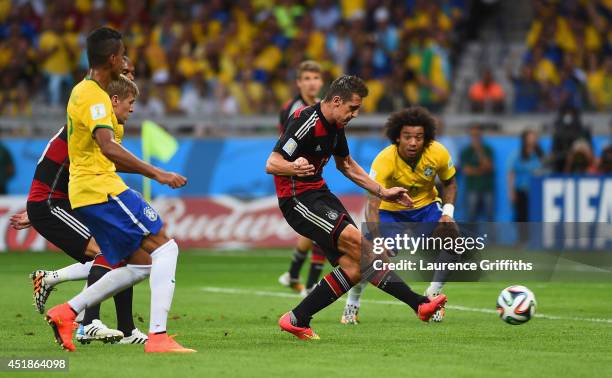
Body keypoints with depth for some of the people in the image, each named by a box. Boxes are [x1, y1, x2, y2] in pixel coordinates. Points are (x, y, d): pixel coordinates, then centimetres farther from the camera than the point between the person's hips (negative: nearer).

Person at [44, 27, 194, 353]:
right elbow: (108, 147, -27)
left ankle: (66, 313, 8)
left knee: (140, 265, 10)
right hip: (102, 188, -10)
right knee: (165, 247, -10)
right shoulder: (94, 96, -13)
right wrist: (156, 173, -29)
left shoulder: (82, 91, 19)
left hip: (85, 191, 10)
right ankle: (158, 336, -19)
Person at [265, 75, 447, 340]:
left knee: (353, 269, -3)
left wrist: (382, 192, 20)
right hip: (298, 199, -9)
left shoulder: (335, 126, 9)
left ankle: (296, 320, 4)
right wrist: (294, 168, -46)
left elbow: (346, 165, 26)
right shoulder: (306, 123, -19)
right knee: (355, 239, -25)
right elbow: (271, 164, -25)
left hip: (319, 193, 10)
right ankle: (418, 303, -26)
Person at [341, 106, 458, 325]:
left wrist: (448, 212, -16)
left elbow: (449, 182, 0)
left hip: (426, 207, 3)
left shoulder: (438, 153, -22)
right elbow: (372, 205, -35)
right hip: (390, 210, -3)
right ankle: (352, 303, 5)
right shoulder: (384, 160, -32)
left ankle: (433, 294, 2)